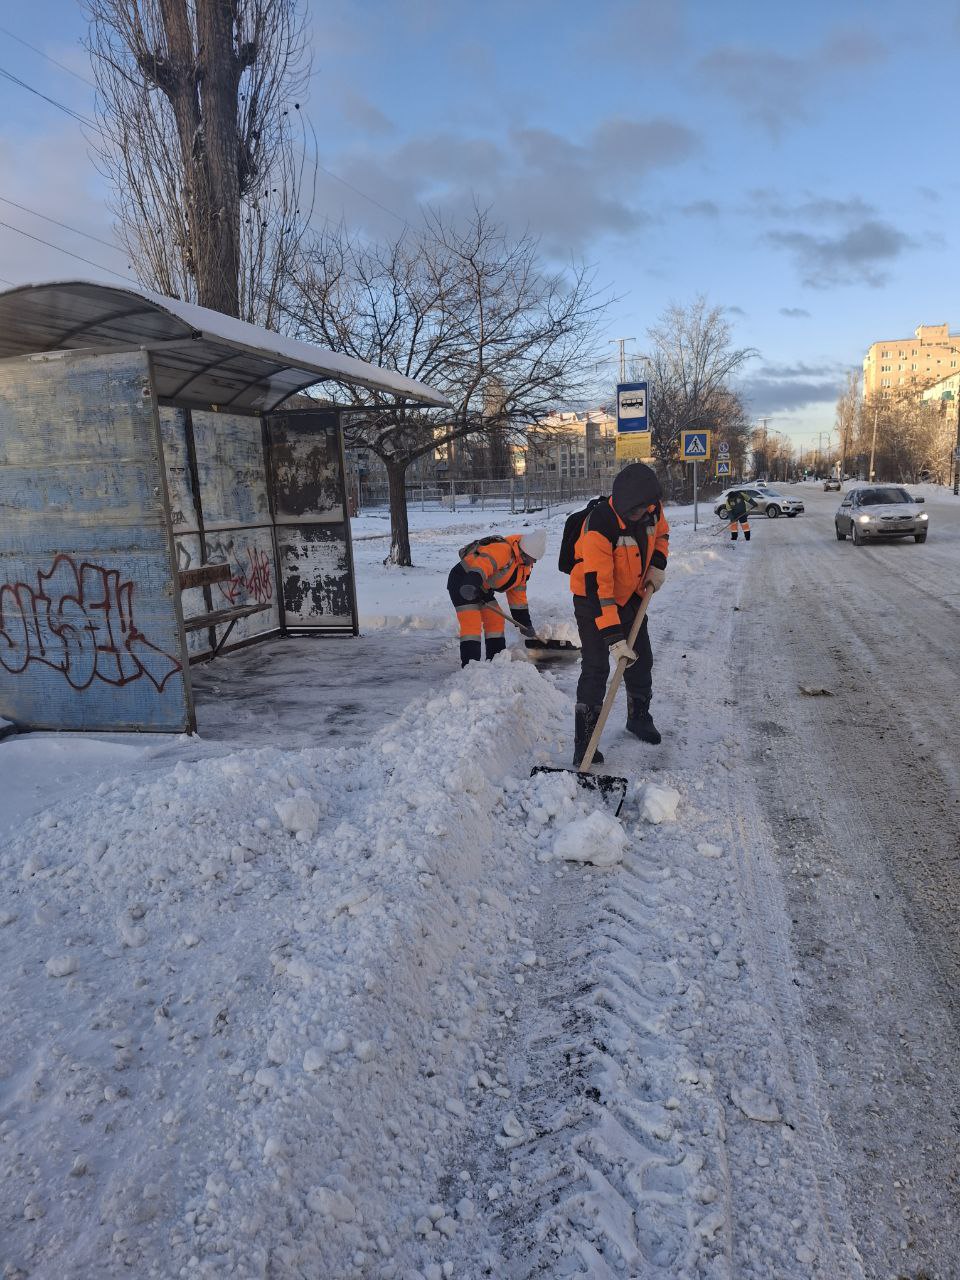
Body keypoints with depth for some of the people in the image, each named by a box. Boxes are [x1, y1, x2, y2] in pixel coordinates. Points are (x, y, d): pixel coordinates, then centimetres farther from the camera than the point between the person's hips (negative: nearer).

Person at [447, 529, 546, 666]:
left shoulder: (525, 568, 6)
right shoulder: (502, 549, -25)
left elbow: (518, 595, 13)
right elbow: (482, 564, -42)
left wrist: (526, 624, 12)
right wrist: (471, 584, -60)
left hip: (482, 587, 10)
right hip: (462, 581, -10)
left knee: (496, 621, 9)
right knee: (471, 624, -17)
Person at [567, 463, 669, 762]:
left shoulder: (652, 508, -13)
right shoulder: (599, 524, -34)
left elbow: (661, 533, 13)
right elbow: (599, 586, -36)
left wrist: (658, 565, -5)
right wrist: (613, 637, -38)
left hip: (631, 595, 6)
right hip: (593, 599, -6)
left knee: (641, 660, 13)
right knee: (595, 668, -12)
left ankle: (639, 717, 37)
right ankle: (584, 742, -4)